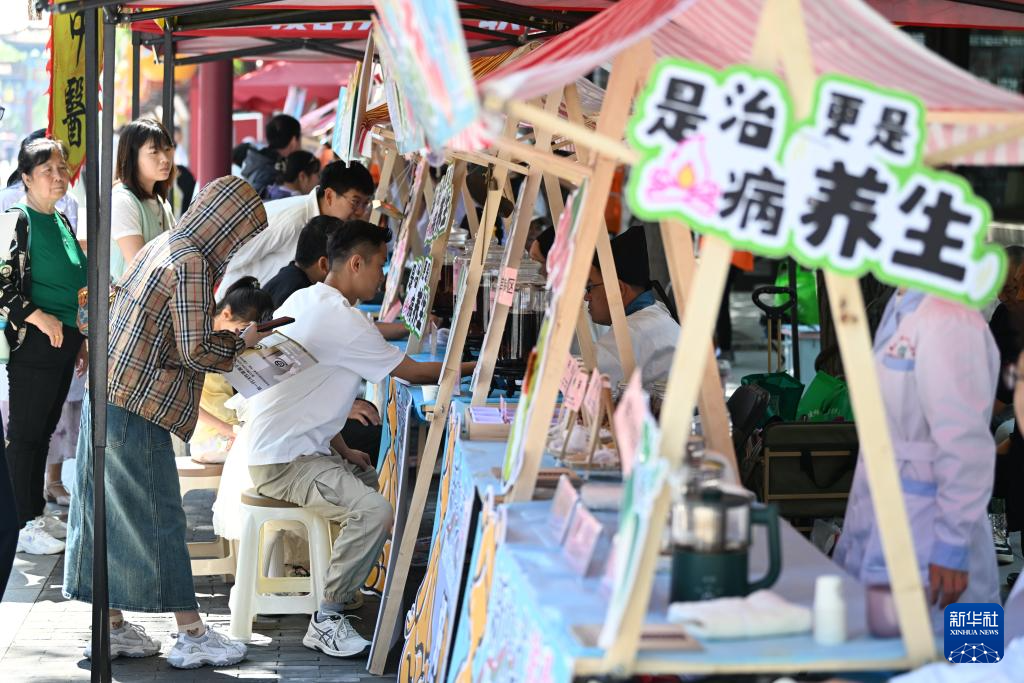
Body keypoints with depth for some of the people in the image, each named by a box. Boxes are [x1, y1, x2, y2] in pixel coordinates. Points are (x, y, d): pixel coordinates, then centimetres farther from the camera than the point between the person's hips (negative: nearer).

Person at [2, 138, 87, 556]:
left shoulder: (61, 222, 14)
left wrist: (80, 338, 21)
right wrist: (38, 317, -20)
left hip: (63, 343, 8)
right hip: (34, 344, -8)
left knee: (44, 430, 14)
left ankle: (37, 512, 23)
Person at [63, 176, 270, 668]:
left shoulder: (164, 246, 14)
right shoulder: (192, 262, -14)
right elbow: (196, 349, -17)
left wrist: (231, 339, 17)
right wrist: (241, 341, -1)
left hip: (110, 398, 9)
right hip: (136, 406, -9)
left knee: (108, 514, 12)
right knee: (158, 517, -2)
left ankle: (113, 628, 21)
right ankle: (192, 636, 6)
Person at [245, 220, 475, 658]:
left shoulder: (304, 301, 13)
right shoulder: (340, 318, -18)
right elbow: (411, 372, -11)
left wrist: (342, 452, 15)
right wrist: (472, 368, 4)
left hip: (289, 446, 11)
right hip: (283, 461, -11)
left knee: (380, 483, 23)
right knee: (375, 511, -26)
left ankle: (343, 587, 26)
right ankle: (325, 621, -16)